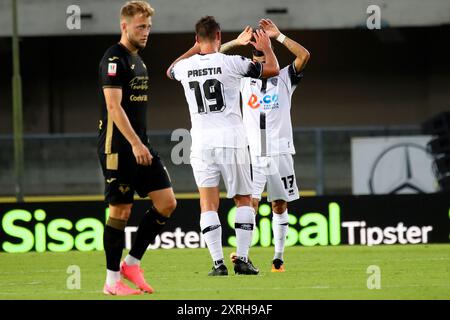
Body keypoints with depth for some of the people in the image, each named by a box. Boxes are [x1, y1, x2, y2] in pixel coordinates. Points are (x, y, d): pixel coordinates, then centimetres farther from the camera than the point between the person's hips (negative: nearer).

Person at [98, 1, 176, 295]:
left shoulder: (137, 60, 17)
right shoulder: (114, 59, -11)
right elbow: (113, 106, -19)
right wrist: (135, 143, -24)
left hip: (140, 146, 9)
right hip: (118, 147, -9)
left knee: (167, 202, 1)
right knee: (120, 210, -4)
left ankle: (132, 263, 10)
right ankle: (112, 280, 5)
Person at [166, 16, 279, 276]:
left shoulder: (186, 67, 1)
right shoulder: (232, 63, -7)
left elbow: (170, 71, 29)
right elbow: (273, 69, 6)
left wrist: (195, 50, 38)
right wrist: (266, 48, 25)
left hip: (202, 144, 2)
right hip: (232, 141, -2)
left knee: (209, 204, 4)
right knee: (244, 201, 10)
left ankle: (218, 263, -5)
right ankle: (242, 260, 3)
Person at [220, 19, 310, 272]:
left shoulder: (285, 79, 7)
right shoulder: (244, 80, 10)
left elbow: (304, 55, -8)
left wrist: (278, 36, -12)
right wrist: (236, 43, -8)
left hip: (280, 153, 0)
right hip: (253, 153, 0)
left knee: (280, 205, 4)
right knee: (250, 202, -12)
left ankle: (279, 258, 10)